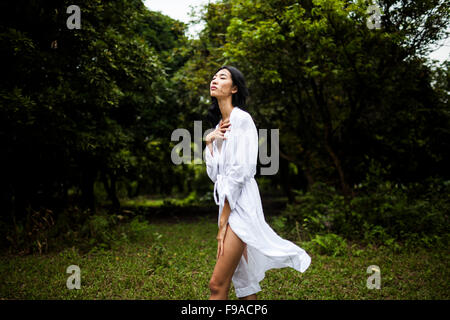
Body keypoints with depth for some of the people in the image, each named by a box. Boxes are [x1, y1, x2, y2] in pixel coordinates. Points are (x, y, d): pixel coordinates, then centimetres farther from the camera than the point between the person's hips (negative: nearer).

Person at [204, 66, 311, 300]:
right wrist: (209, 142, 0)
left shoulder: (241, 119, -9)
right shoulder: (220, 125, 16)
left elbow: (239, 172, -16)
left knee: (217, 285, -10)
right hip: (227, 205, 9)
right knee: (243, 282, 12)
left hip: (240, 205, -9)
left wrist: (223, 221, -15)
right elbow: (214, 174, 13)